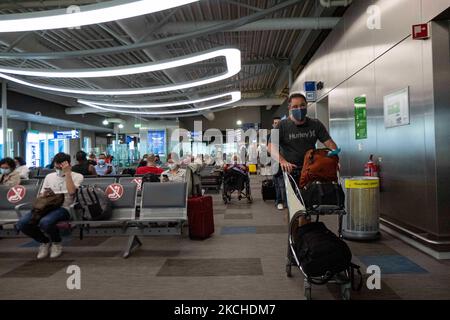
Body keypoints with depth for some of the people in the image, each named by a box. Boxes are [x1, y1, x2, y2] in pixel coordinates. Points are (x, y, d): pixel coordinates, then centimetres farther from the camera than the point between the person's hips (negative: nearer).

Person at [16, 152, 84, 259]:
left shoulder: (77, 176, 4)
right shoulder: (49, 176, 20)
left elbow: (71, 191, -15)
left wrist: (67, 173, -13)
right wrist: (44, 194, -1)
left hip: (64, 208, -5)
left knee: (45, 222, -36)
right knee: (21, 224, -20)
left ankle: (56, 243, -2)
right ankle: (44, 241, 8)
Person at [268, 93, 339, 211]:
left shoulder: (316, 124, 8)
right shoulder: (282, 126, -3)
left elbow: (328, 141, 4)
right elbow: (272, 147, -14)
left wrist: (335, 151, -18)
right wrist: (282, 161, -31)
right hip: (288, 170, -3)